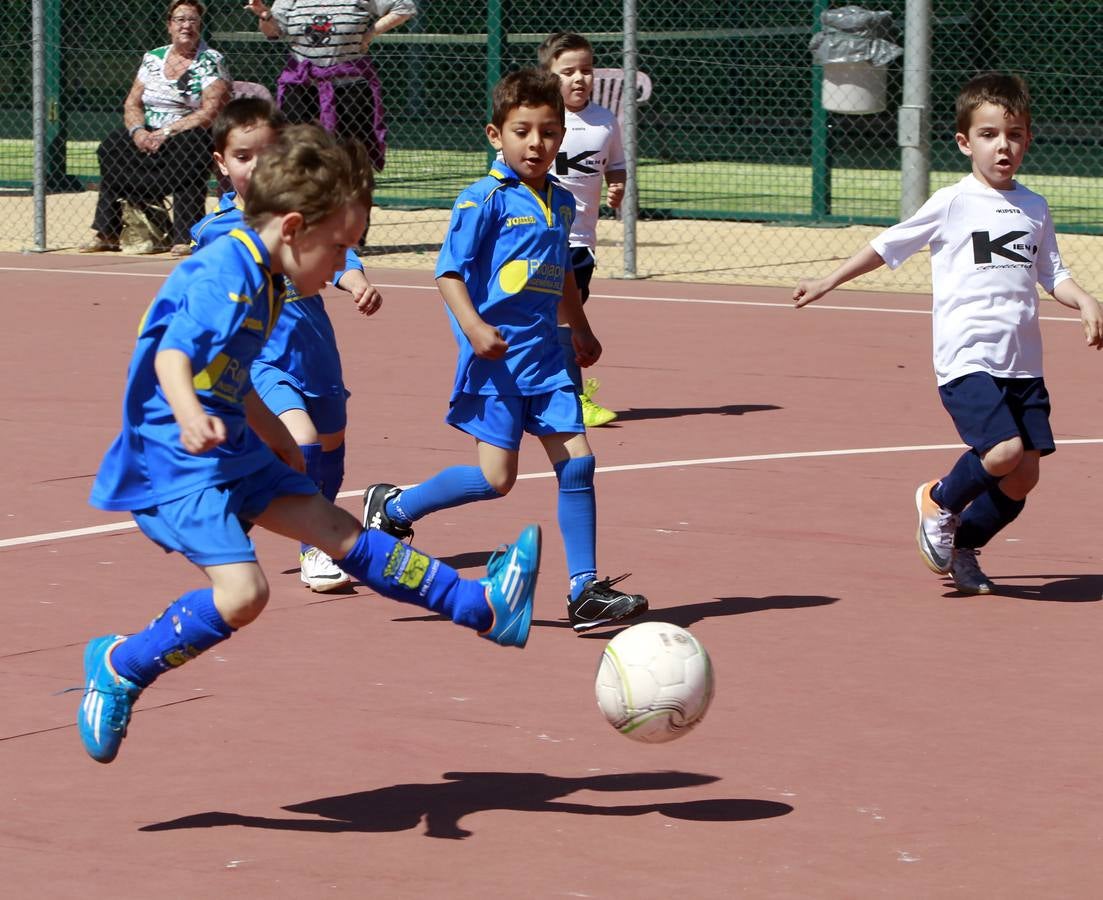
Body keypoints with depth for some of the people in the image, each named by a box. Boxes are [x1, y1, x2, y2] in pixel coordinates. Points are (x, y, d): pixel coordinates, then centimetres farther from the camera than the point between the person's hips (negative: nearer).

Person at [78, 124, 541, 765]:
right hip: (174, 465, -10)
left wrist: (281, 444, 39)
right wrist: (191, 416, -55)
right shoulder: (222, 280, -20)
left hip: (233, 457, 10)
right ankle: (120, 669, -4)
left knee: (336, 529, 13)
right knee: (242, 591, -22)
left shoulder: (260, 281, 11)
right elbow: (173, 357, -35)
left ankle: (481, 607, 18)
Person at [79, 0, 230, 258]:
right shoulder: (153, 58, 14)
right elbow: (132, 103, 10)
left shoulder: (212, 62, -2)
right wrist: (138, 131, -12)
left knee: (187, 149, -39)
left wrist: (166, 133, -20)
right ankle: (105, 233, -15)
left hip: (190, 133, -5)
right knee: (111, 148, -20)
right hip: (149, 134, 5)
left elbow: (210, 113, -13)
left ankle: (185, 239, -36)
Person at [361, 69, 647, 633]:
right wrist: (472, 326, -27)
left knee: (576, 460, -1)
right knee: (496, 477, -9)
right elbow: (449, 271, -13)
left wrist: (581, 330, 36)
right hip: (496, 355, -7)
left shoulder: (560, 202, 13)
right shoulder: (485, 199, -9)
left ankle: (585, 591, 4)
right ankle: (391, 508, 13)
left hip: (543, 354, 7)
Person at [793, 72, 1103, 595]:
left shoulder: (1034, 209, 12)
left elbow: (1052, 273, 17)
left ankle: (963, 544, 27)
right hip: (967, 360, -5)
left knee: (1023, 478, 1)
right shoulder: (952, 204, -1)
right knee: (1004, 452, -24)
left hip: (1022, 363, 5)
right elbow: (888, 246, 7)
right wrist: (828, 283, 9)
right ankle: (941, 502, 7)